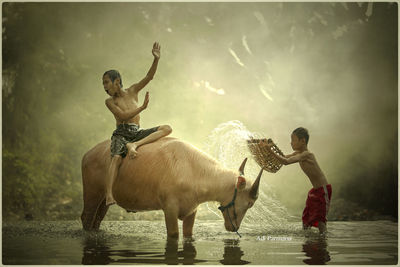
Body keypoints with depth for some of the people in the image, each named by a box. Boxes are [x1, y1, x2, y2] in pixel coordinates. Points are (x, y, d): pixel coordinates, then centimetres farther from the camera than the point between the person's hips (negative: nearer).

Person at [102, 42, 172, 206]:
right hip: (121, 134, -4)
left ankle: (134, 145, -32)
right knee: (117, 158, -32)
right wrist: (142, 108, -15)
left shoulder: (132, 91, 16)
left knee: (167, 128, -16)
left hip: (137, 133, 4)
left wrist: (156, 59, -7)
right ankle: (109, 195, -44)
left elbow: (149, 77, 6)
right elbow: (122, 115, -8)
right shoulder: (110, 101, 7)